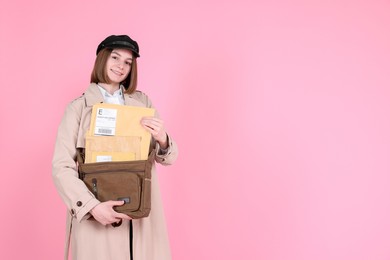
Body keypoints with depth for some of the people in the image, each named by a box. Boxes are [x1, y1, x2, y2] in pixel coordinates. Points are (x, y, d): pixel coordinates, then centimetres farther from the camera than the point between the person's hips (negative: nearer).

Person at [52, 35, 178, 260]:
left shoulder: (143, 103, 7)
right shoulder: (78, 108, -2)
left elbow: (169, 157, 7)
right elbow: (62, 167, -8)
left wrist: (162, 139, -15)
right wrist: (92, 206, -20)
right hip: (96, 216, -2)